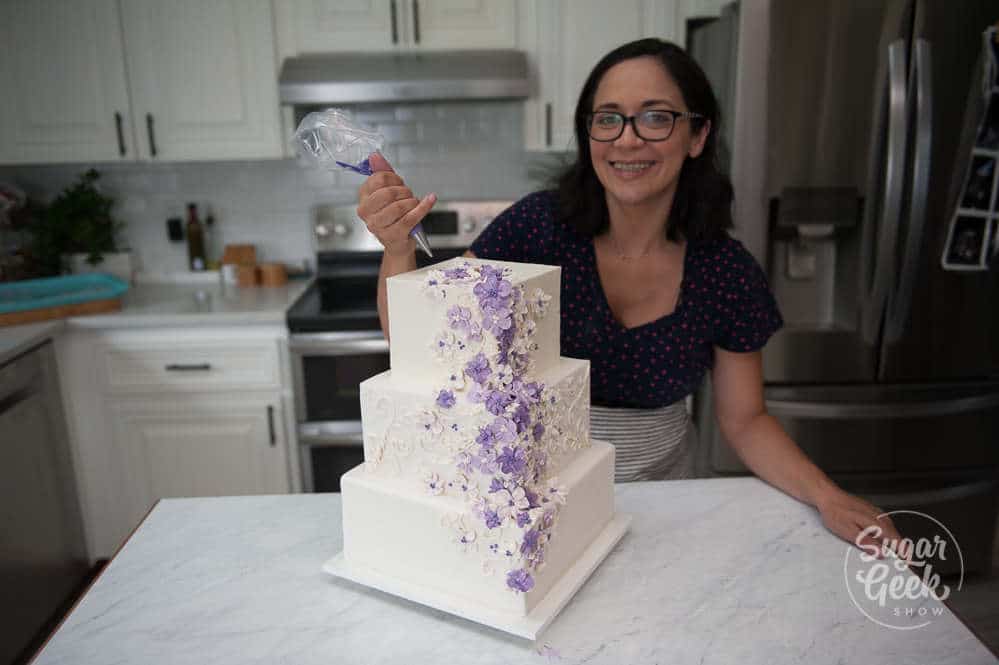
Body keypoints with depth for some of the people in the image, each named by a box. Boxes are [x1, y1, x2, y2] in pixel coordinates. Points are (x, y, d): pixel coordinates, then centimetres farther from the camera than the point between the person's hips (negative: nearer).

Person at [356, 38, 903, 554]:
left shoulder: (729, 273, -14)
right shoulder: (537, 226, -19)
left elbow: (745, 420, -3)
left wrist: (826, 496, -18)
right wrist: (397, 246, -35)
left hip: (658, 490, 2)